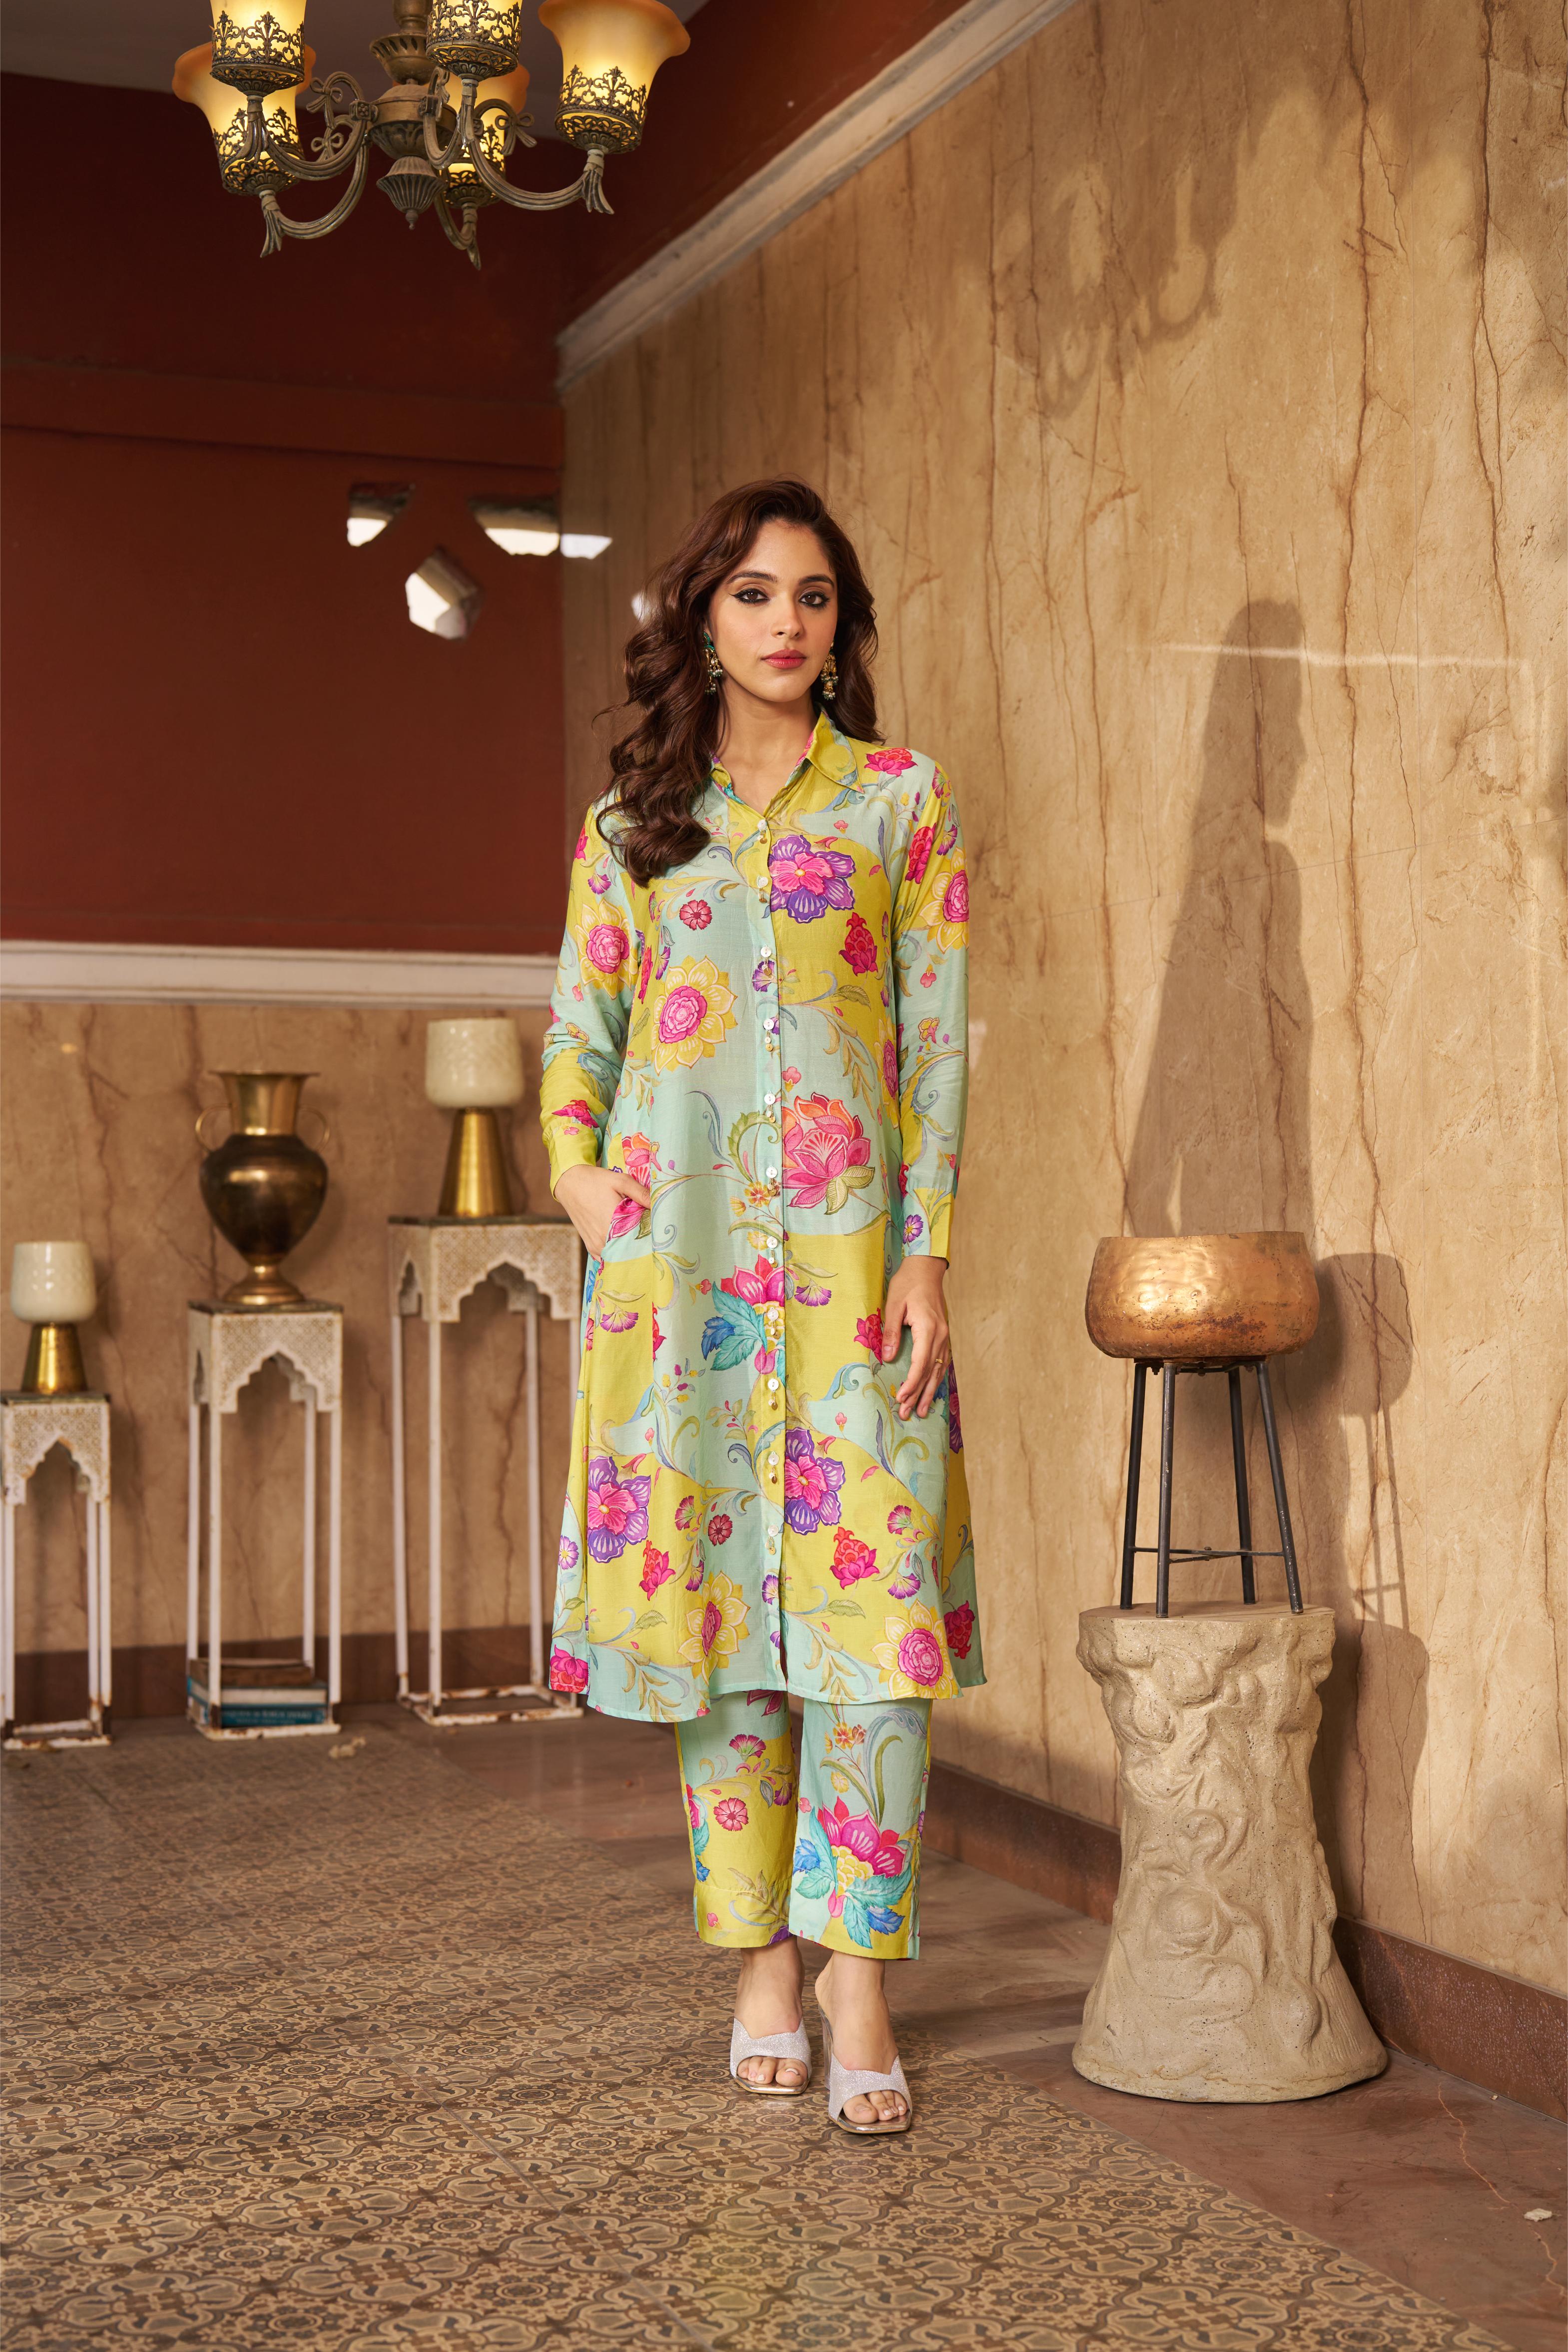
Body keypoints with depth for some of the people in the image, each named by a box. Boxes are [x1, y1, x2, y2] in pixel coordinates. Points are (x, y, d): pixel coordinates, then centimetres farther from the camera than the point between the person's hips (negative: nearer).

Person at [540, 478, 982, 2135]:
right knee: (716, 1597, 4)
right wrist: (576, 1172, -5)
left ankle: (858, 1982, -1)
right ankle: (762, 1964, 14)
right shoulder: (631, 820, 14)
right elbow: (578, 1024, 14)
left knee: (867, 1600, -8)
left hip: (848, 1251, -2)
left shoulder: (902, 804, 8)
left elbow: (938, 1037, 2)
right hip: (679, 1254, 2)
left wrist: (925, 1250, -6)